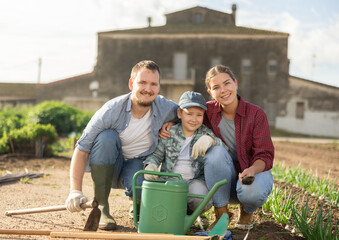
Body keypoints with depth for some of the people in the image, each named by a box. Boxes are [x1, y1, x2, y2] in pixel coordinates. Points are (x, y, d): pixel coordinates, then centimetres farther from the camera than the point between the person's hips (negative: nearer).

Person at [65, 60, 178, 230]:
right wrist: (75, 191, -35)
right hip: (108, 166, -1)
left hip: (138, 163, 1)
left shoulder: (166, 108, -14)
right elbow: (81, 149, -24)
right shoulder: (112, 110, -23)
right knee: (106, 137, -33)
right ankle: (101, 208, -21)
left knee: (138, 186, -35)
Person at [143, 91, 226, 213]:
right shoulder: (169, 133, 3)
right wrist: (150, 165, -13)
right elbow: (156, 154, 11)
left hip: (195, 180, 0)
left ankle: (190, 211, 7)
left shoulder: (205, 133, 3)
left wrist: (210, 140, -32)